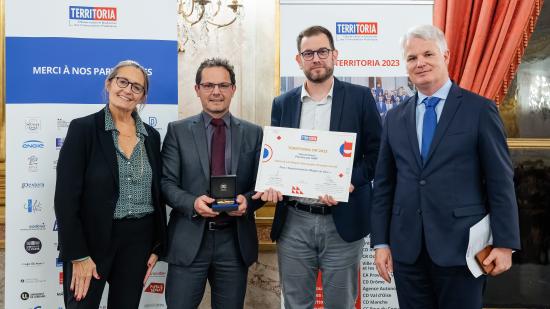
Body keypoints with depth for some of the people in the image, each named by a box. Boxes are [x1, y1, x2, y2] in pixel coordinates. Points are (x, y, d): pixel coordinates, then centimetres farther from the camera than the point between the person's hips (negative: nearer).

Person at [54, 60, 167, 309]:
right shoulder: (83, 128, -6)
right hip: (92, 238, -4)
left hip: (139, 239, 4)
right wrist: (78, 255, -13)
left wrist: (157, 247, 8)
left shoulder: (151, 136, 7)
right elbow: (65, 197, -10)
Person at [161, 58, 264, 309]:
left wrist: (247, 200, -15)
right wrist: (192, 202, -20)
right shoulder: (178, 130, 3)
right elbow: (166, 182, -2)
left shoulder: (253, 133, 6)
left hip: (235, 240, 2)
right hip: (189, 239, -1)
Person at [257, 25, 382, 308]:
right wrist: (271, 184, -9)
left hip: (343, 221, -2)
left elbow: (377, 153, 0)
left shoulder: (359, 97, 1)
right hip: (293, 222, 2)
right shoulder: (283, 104, 9)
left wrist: (349, 183, -16)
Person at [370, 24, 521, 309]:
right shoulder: (395, 117, 8)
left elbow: (500, 181, -4)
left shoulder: (479, 109, -2)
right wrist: (380, 242, 5)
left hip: (460, 245, -3)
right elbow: (384, 184, 9)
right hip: (406, 248, 4)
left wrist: (505, 243, -7)